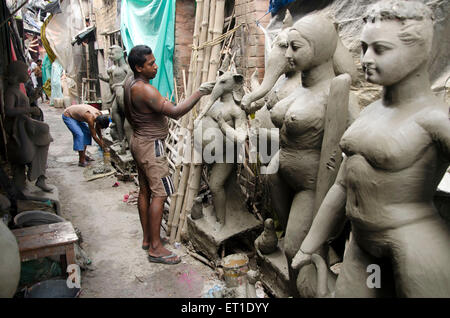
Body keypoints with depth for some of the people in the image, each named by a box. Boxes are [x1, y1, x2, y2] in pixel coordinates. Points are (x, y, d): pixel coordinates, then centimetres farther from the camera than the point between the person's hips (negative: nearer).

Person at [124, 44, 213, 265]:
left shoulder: (130, 83, 8)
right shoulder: (145, 90, -24)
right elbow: (175, 112, -31)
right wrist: (199, 93, -27)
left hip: (139, 141, 10)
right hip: (151, 146, -10)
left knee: (145, 191, 14)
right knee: (160, 194, -6)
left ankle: (147, 238, 25)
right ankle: (155, 248, -1)